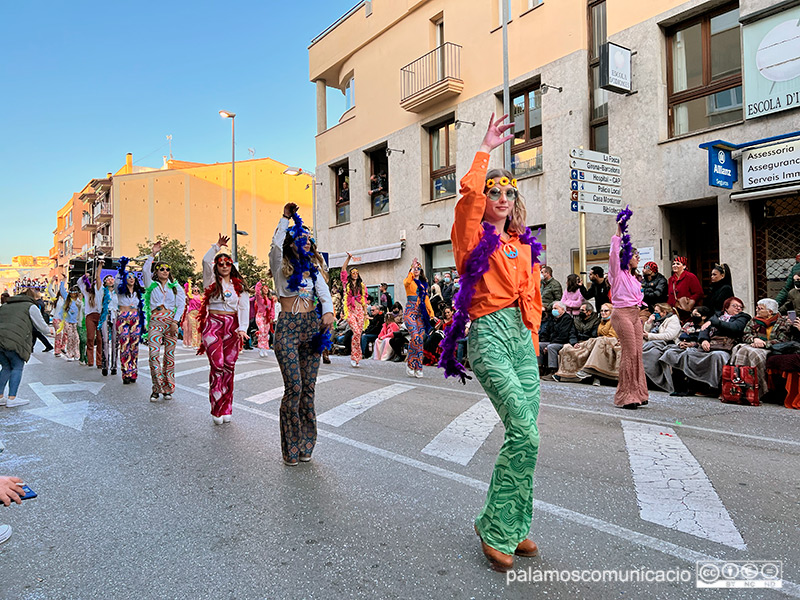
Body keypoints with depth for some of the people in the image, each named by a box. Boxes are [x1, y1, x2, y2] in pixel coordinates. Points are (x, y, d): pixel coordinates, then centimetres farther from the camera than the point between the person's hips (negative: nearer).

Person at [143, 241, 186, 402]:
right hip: (155, 322, -1)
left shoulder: (175, 287, 12)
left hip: (171, 322, 1)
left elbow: (181, 305, 4)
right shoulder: (152, 285, 11)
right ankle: (156, 388, -7)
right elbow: (145, 271, -5)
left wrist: (175, 321, -7)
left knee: (169, 355, 2)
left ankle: (167, 388, 10)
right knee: (154, 354, -14)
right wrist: (153, 254, -9)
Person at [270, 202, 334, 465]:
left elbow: (324, 292, -1)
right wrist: (285, 218, -8)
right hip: (287, 327, -3)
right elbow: (276, 245, -13)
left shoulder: (313, 269, 15)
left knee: (308, 387, 3)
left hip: (311, 327, 4)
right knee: (293, 387, -10)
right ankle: (290, 448, 4)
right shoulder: (281, 267, 7)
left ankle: (305, 445, 15)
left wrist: (328, 311, -20)